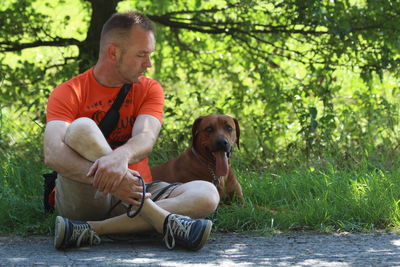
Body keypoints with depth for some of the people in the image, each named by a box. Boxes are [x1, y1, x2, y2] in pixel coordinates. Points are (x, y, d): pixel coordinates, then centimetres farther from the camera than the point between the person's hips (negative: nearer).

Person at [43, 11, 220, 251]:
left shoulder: (150, 90, 9)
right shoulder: (68, 93, -2)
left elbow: (146, 138, -13)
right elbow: (53, 156, -21)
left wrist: (121, 155, -39)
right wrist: (105, 178, -39)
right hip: (81, 200, -3)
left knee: (207, 194, -22)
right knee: (81, 128, -29)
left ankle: (93, 229, -35)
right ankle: (164, 221, -37)